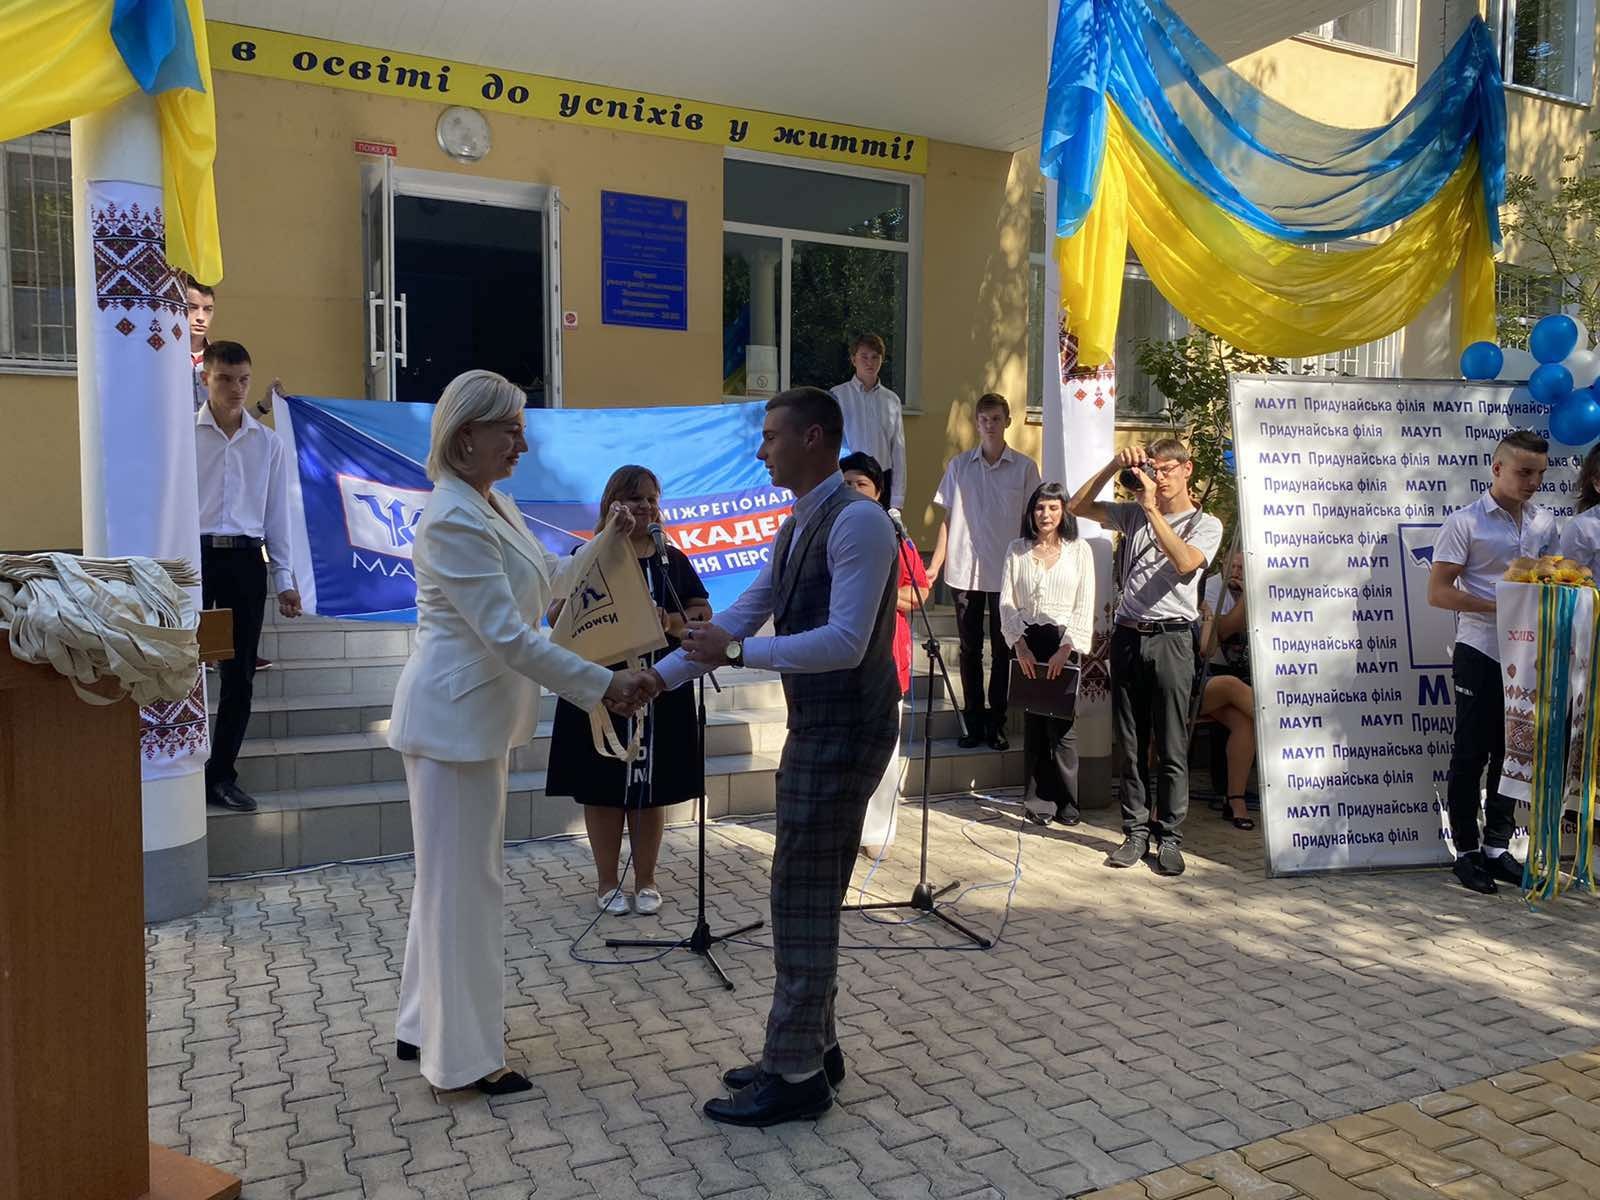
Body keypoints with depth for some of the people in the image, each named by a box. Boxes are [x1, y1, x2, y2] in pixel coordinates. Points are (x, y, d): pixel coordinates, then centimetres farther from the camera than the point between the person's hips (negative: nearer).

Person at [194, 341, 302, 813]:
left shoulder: (268, 443, 9)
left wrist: (284, 578, 7)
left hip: (247, 561, 3)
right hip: (195, 557, -3)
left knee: (239, 675, 6)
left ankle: (221, 775, 17)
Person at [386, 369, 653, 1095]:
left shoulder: (494, 506, 10)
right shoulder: (453, 519, -21)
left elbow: (543, 587, 17)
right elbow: (508, 635, -25)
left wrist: (605, 544, 9)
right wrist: (602, 685, -24)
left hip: (475, 713, 10)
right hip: (455, 716, -10)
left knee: (453, 874, 19)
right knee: (464, 881, 1)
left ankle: (427, 1027, 34)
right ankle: (465, 1058, 15)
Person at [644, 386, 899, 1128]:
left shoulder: (857, 521, -18)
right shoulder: (796, 528, 12)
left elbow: (845, 642, -26)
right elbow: (740, 618, 12)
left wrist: (736, 655, -28)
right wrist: (657, 678, 6)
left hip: (845, 732, -10)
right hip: (816, 729, 10)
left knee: (802, 900, -2)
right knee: (807, 897, 16)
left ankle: (796, 1076, 11)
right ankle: (812, 1047, 29)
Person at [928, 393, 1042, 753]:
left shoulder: (1024, 467, 2)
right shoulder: (959, 465, 6)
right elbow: (949, 519, 8)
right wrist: (935, 565, 2)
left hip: (1007, 573, -1)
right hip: (965, 571, 1)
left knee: (1002, 650, 5)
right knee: (970, 649, 7)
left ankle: (996, 723, 15)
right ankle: (973, 723, 16)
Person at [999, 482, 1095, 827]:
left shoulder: (1079, 550, 4)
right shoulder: (1017, 550, 8)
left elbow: (1085, 607, -1)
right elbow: (1007, 602, 4)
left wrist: (1065, 649, -10)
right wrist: (1020, 646, -6)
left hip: (1063, 643, -1)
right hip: (1027, 643, 2)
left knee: (1061, 724, -4)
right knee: (1033, 723, 3)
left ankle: (1065, 802, 7)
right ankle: (1037, 802, 8)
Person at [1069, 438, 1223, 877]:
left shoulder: (1206, 524, 4)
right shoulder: (1133, 515, 16)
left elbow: (1185, 562, -15)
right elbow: (1078, 507, 12)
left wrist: (1152, 508, -17)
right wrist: (1114, 466, 2)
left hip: (1171, 638, -4)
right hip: (1128, 637, 4)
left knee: (1171, 747, -2)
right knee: (1129, 744, 6)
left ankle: (1169, 837, 6)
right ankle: (1136, 832, 13)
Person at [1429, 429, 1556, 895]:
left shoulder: (1545, 522, 11)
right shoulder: (1465, 523, -6)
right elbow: (1438, 592, -10)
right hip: (1481, 653, -5)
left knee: (1512, 753, 11)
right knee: (1472, 755, 1)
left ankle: (1497, 848, 21)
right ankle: (1466, 852, 10)